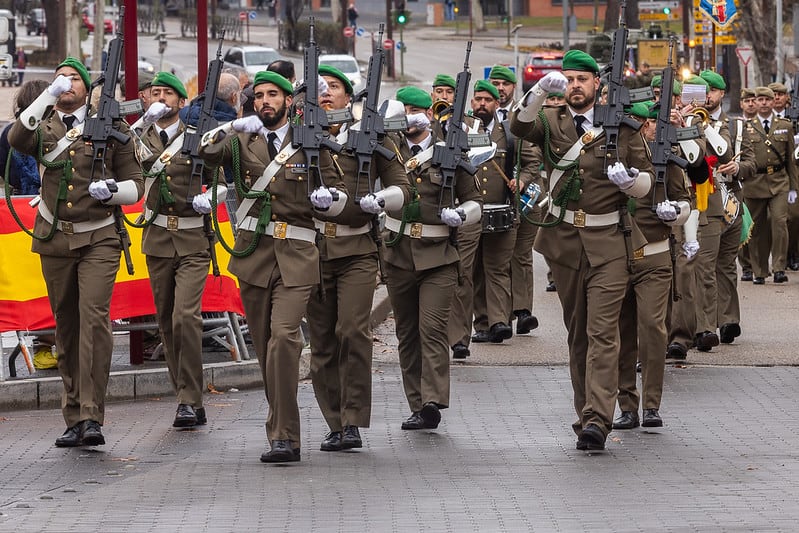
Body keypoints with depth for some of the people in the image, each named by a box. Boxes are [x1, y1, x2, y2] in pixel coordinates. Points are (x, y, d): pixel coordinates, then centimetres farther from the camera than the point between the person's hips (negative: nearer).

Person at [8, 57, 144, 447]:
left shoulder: (111, 127, 5)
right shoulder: (43, 128, 7)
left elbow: (135, 185, 7)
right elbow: (17, 139, -17)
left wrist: (112, 190, -14)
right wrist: (48, 96, -20)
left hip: (98, 239, -3)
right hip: (55, 239, 3)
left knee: (94, 318, -18)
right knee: (66, 327, 7)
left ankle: (91, 417, -21)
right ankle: (74, 418, 14)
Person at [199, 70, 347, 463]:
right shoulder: (241, 142, 11)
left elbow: (339, 195, 13)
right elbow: (204, 152, -5)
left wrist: (327, 198, -8)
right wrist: (232, 127, -17)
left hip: (296, 255, -3)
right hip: (253, 251, 3)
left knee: (283, 335, -18)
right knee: (264, 343, 6)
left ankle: (283, 436, -19)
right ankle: (284, 431, 19)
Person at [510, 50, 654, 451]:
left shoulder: (621, 126, 4)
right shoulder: (550, 122, 6)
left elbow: (646, 184, 7)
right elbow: (519, 126, -17)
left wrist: (629, 177, -16)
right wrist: (541, 90, -32)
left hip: (609, 241, -2)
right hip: (564, 239, 2)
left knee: (602, 331, -12)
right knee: (577, 331, 9)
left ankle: (597, 419, -19)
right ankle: (587, 414, 17)